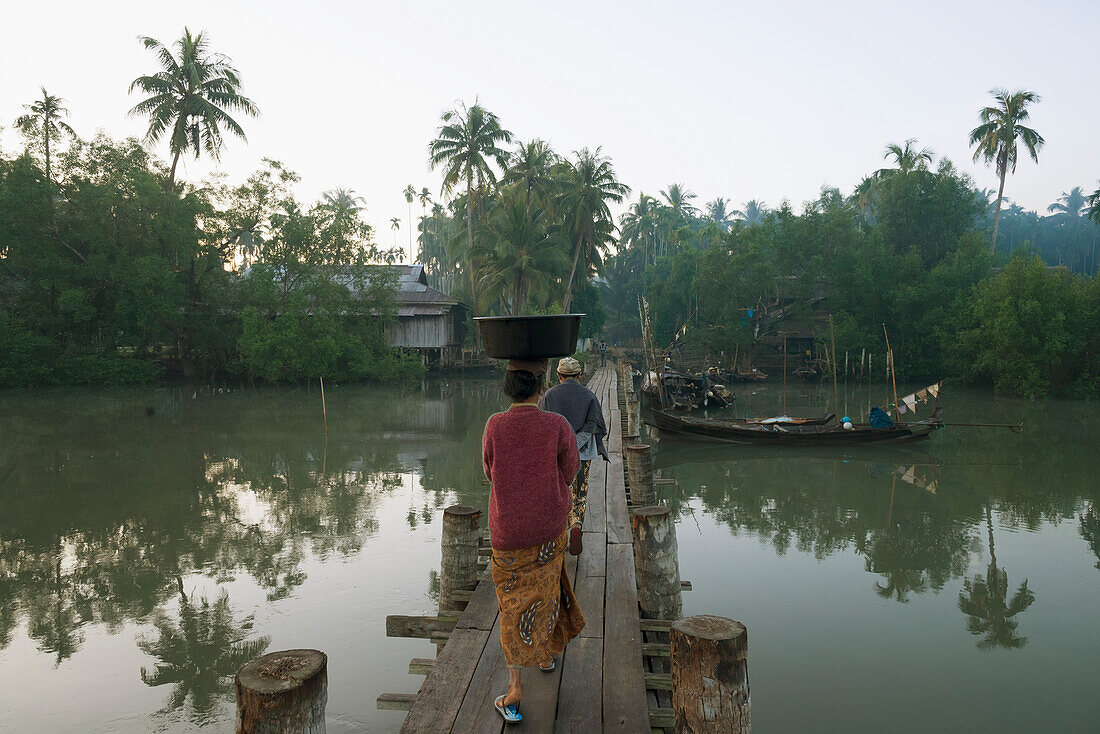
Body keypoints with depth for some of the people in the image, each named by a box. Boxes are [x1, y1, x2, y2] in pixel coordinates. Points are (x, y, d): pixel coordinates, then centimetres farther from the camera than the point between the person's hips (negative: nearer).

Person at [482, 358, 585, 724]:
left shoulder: (495, 426, -14)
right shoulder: (557, 426, -18)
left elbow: (491, 472, 1)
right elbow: (569, 471, -4)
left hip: (507, 530, 0)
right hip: (550, 528, 0)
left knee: (513, 604, 13)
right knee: (545, 589, 26)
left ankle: (515, 687, 9)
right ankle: (548, 651, 46)